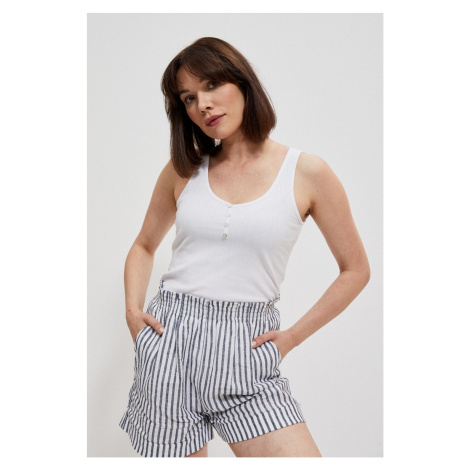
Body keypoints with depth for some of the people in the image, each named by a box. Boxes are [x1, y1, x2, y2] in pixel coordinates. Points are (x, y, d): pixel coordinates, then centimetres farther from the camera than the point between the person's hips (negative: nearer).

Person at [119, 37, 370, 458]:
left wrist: (292, 336, 0)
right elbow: (144, 246, 21)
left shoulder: (307, 172, -2)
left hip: (246, 350, -2)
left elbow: (356, 270, 5)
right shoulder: (183, 170, 7)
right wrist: (133, 309, 4)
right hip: (168, 342, 2)